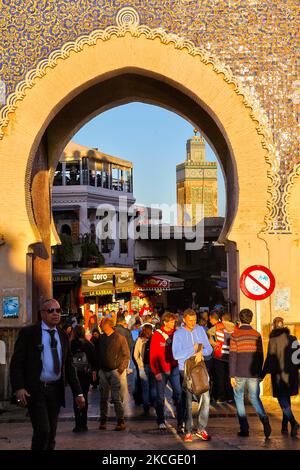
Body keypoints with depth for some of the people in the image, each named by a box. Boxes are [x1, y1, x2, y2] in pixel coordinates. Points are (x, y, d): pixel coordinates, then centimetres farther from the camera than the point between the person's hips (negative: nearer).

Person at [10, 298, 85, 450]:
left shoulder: (62, 335, 11)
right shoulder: (28, 332, -4)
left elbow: (69, 366, 14)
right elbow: (16, 362, -7)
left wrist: (78, 393, 8)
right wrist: (19, 388, -19)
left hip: (55, 390, 5)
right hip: (35, 390, -5)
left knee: (51, 432, 9)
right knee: (42, 430, -14)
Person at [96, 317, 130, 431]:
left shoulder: (120, 338, -4)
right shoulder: (101, 338, 9)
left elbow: (127, 355, -3)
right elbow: (98, 354, 16)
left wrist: (121, 369, -10)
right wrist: (97, 368, 7)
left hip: (114, 371, -5)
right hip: (103, 371, 5)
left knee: (116, 398, -7)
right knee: (103, 398, 7)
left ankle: (121, 422, -2)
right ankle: (103, 421, 14)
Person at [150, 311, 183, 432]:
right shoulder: (157, 335, -3)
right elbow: (153, 355, -3)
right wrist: (156, 372, -8)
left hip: (174, 369, 1)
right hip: (161, 371, -1)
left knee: (178, 394, -7)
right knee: (160, 396, 8)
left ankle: (181, 421, -4)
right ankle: (161, 421, 21)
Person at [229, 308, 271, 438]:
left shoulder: (235, 335, -5)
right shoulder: (257, 335, 4)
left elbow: (232, 356, -8)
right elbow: (260, 355, 7)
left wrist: (232, 375, -6)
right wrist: (259, 373, 15)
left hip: (239, 373, -2)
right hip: (253, 373, 2)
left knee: (239, 398, 12)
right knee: (255, 398, 10)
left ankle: (244, 429, 6)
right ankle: (264, 418, -17)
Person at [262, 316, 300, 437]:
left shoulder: (273, 340, -9)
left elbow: (270, 359, -11)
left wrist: (263, 373, -4)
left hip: (279, 374, -5)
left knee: (283, 400, -2)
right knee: (286, 399, 16)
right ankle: (284, 426, 20)